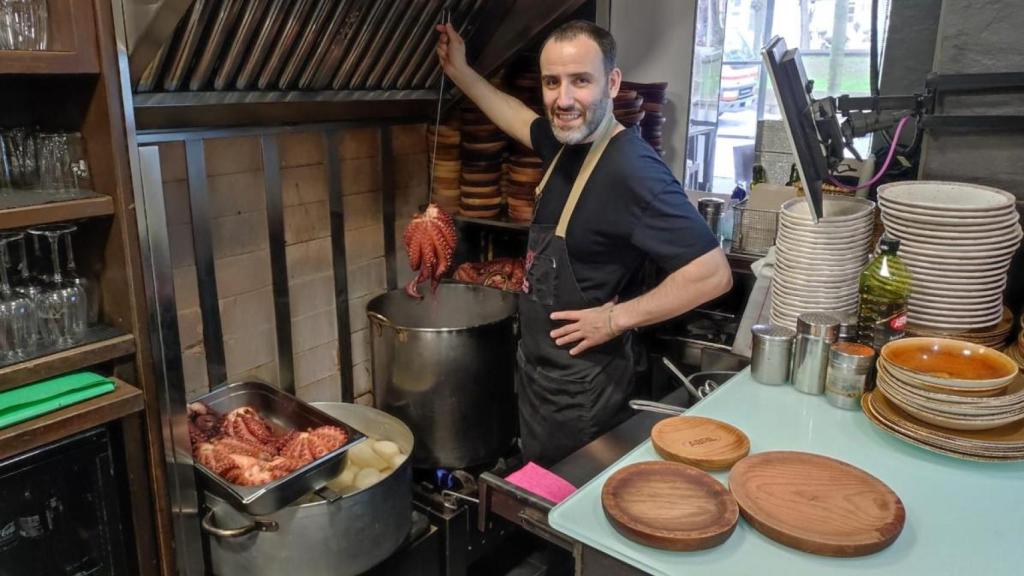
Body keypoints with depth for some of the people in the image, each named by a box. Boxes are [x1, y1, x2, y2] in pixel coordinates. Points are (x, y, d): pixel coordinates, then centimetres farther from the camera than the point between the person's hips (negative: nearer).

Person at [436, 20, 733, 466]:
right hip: (540, 370, 9)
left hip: (582, 386, -8)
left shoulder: (631, 169, -26)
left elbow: (713, 274, -28)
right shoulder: (566, 142, 1)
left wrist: (615, 319, -23)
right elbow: (521, 119, 25)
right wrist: (460, 71, 24)